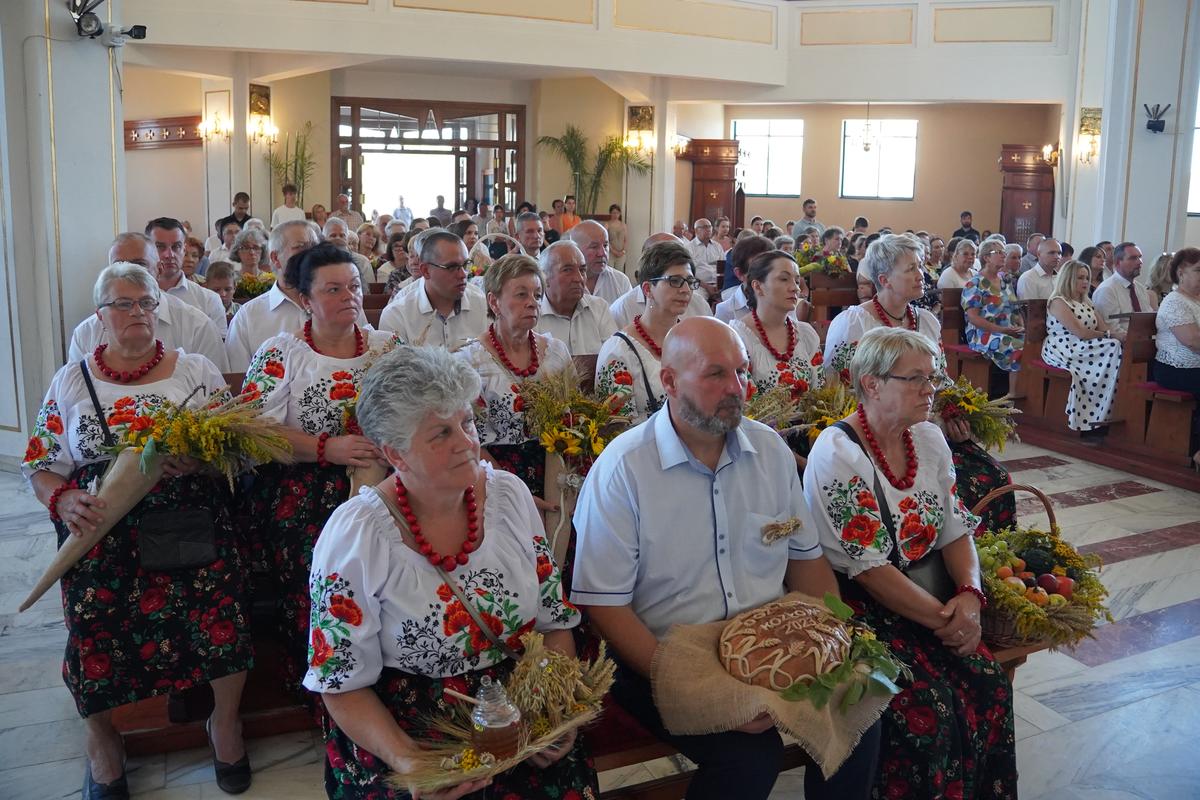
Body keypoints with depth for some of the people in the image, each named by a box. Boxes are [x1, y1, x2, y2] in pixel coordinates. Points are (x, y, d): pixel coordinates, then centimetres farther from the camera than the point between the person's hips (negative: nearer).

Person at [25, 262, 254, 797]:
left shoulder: (197, 370, 10)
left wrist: (200, 461, -14)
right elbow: (39, 466, 13)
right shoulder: (70, 382, 13)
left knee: (219, 616, -22)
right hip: (99, 539, 1)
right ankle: (102, 739, 20)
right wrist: (63, 499, -9)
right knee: (96, 633, -14)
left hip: (191, 528, -1)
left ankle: (226, 720, 9)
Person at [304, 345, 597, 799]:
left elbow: (555, 621, 6)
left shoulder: (510, 495, -1)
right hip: (405, 732, -2)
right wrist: (409, 761, -21)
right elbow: (343, 686, -6)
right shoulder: (355, 536, -12)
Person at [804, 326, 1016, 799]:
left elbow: (957, 530, 9)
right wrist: (943, 618, -18)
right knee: (928, 705, -24)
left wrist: (970, 594, -9)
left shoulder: (929, 439, 6)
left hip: (923, 592, 7)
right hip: (857, 605, -7)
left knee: (989, 684, -13)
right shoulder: (837, 454, -17)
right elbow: (868, 568, -19)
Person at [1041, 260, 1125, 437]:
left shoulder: (1086, 303, 24)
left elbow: (1103, 327, 11)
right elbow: (1080, 332, -15)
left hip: (1085, 349, 8)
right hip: (1062, 350, -8)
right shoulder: (1058, 302, -4)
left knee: (1116, 346, -21)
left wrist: (1115, 333, -11)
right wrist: (1112, 335, -16)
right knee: (1112, 347, -26)